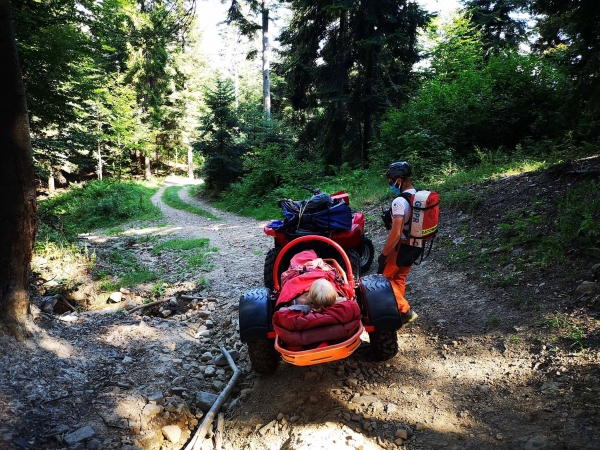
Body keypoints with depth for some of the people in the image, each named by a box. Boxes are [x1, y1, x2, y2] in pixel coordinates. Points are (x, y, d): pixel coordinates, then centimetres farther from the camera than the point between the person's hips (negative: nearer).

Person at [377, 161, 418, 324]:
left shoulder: (399, 202, -26)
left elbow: (395, 234, -27)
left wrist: (383, 254, -18)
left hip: (400, 247, -8)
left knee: (384, 278, 8)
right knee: (399, 278, 21)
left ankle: (405, 310, 7)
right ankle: (397, 309, 32)